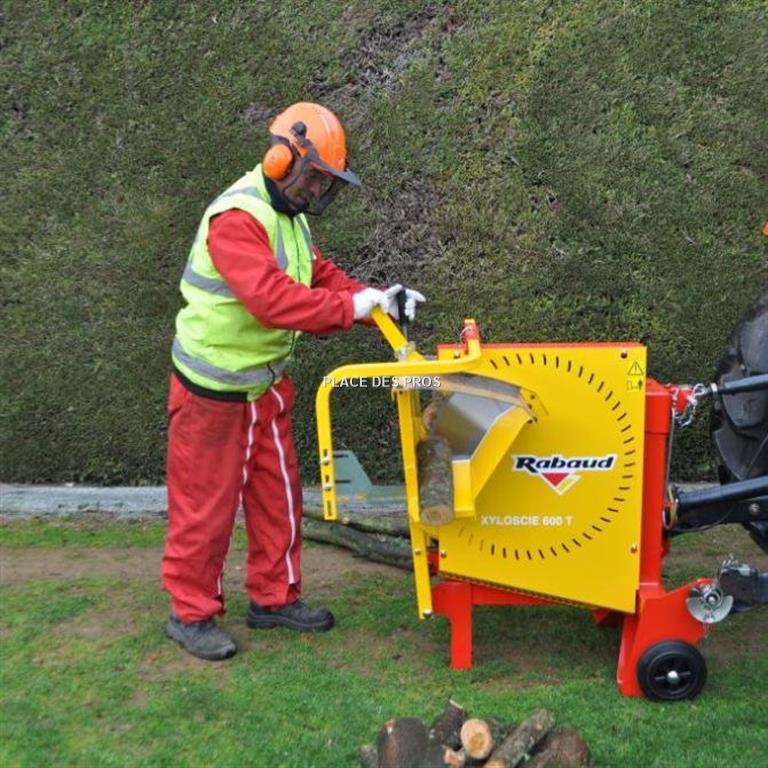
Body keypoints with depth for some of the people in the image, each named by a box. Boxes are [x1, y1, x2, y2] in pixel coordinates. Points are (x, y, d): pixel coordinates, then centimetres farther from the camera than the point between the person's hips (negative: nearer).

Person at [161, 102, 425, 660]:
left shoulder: (290, 218, 9)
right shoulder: (237, 218, -23)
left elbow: (322, 277, 8)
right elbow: (271, 299, -34)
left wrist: (378, 300, -8)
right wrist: (352, 307, -31)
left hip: (266, 383, 9)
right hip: (214, 389, -9)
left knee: (278, 492, 14)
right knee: (206, 504, 3)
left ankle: (274, 597, 28)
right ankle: (191, 613, 18)